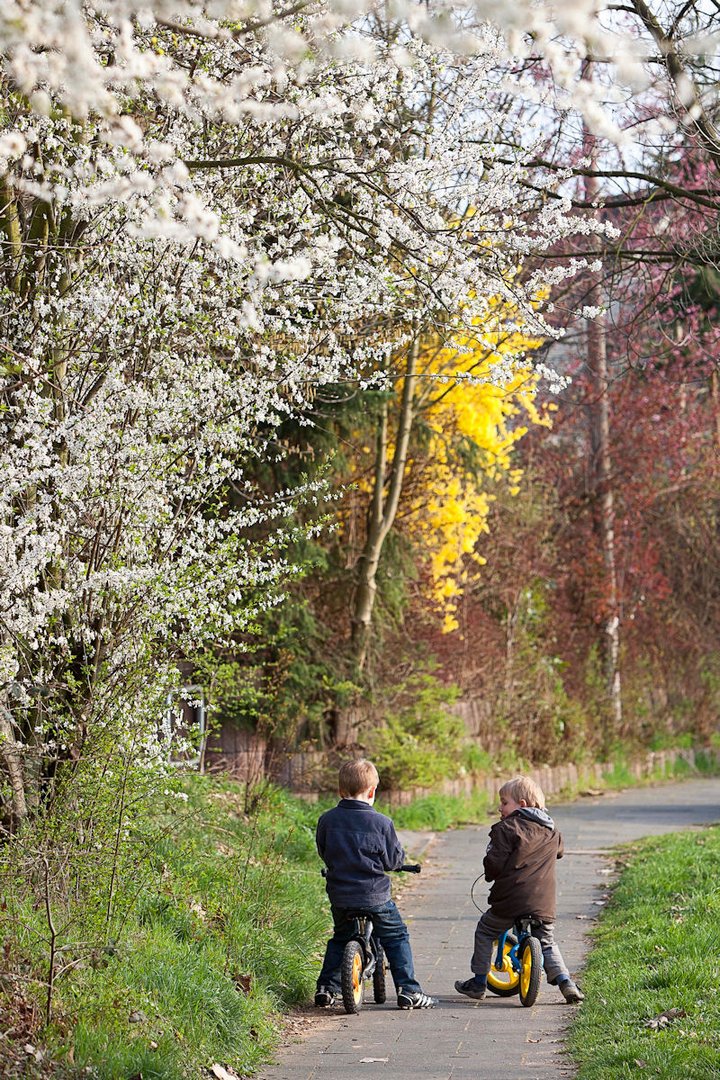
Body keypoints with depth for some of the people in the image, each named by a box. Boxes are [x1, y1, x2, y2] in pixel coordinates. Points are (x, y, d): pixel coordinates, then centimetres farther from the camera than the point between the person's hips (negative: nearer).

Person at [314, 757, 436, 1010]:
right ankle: (408, 990, 7)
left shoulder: (327, 820, -4)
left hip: (339, 895, 3)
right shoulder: (381, 823, -12)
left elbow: (323, 853, 9)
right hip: (375, 895, -3)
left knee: (339, 938, 24)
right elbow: (394, 860, -6)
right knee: (396, 938, 12)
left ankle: (326, 988, 21)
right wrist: (399, 853, 16)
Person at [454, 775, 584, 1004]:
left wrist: (490, 874, 9)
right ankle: (566, 983, 0)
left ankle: (478, 982, 17)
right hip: (543, 903, 5)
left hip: (510, 899, -5)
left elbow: (495, 863, -13)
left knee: (485, 932, 15)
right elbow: (558, 851, 31)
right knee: (546, 943, 18)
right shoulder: (550, 832, 12)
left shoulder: (507, 828, -8)